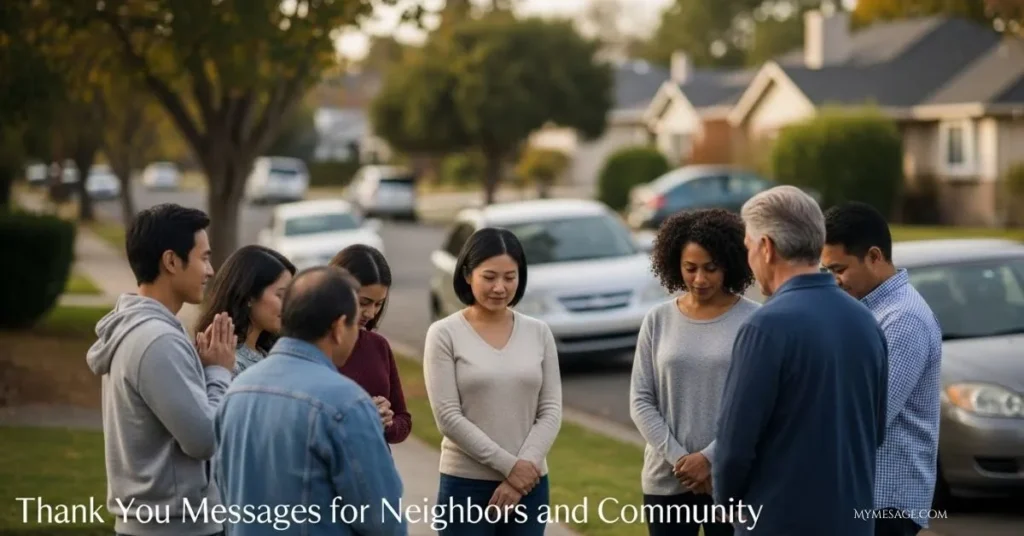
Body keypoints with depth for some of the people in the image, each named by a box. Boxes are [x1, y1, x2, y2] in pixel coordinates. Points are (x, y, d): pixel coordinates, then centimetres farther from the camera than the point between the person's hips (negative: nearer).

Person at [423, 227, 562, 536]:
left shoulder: (539, 333, 6)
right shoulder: (445, 334, -6)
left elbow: (551, 411, 2)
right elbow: (448, 416, -11)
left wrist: (523, 468, -11)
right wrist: (508, 466, -14)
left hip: (529, 485, 4)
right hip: (466, 486, -3)